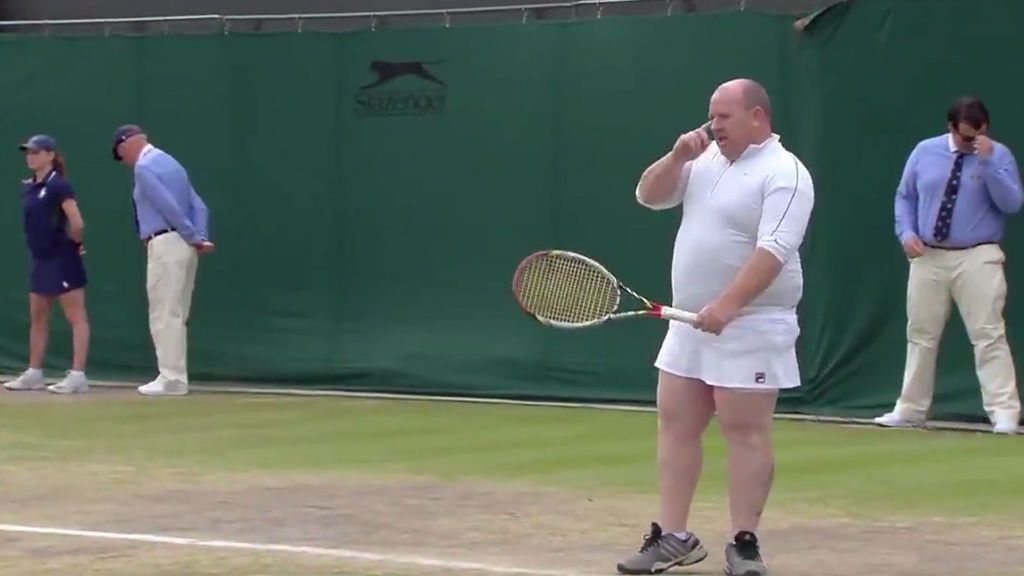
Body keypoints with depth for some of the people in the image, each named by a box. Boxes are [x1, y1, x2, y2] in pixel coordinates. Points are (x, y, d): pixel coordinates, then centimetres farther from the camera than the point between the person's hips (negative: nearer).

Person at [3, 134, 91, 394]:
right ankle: (34, 373, 22)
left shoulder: (59, 186, -14)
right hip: (41, 259, 9)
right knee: (37, 317, 14)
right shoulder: (29, 187, 10)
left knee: (76, 317, -4)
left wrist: (74, 242, -4)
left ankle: (78, 375, -7)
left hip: (62, 259, -9)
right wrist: (38, 244, 11)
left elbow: (77, 223, -19)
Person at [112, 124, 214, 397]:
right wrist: (201, 238, 1)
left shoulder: (144, 167, -9)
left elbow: (170, 207, -18)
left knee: (164, 316, -6)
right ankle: (175, 376, 13)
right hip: (184, 246, 9)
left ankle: (172, 379, -7)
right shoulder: (171, 163, 20)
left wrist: (194, 238, -11)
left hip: (165, 245, -9)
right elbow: (199, 206, 13)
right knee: (175, 317, 12)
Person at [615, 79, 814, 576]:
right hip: (689, 324, 8)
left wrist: (727, 305, -34)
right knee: (675, 426, 7)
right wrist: (677, 157, -4)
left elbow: (773, 252, -24)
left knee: (745, 433, -4)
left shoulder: (783, 173, -14)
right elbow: (649, 196, 14)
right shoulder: (706, 161, 12)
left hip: (749, 327, -8)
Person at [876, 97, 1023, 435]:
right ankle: (911, 409, 19)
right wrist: (906, 233, -3)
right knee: (921, 335, 10)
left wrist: (987, 163, -22)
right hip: (928, 257, 3)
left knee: (988, 336, -9)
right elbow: (905, 197, 13)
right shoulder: (925, 152, 6)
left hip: (977, 260, -3)